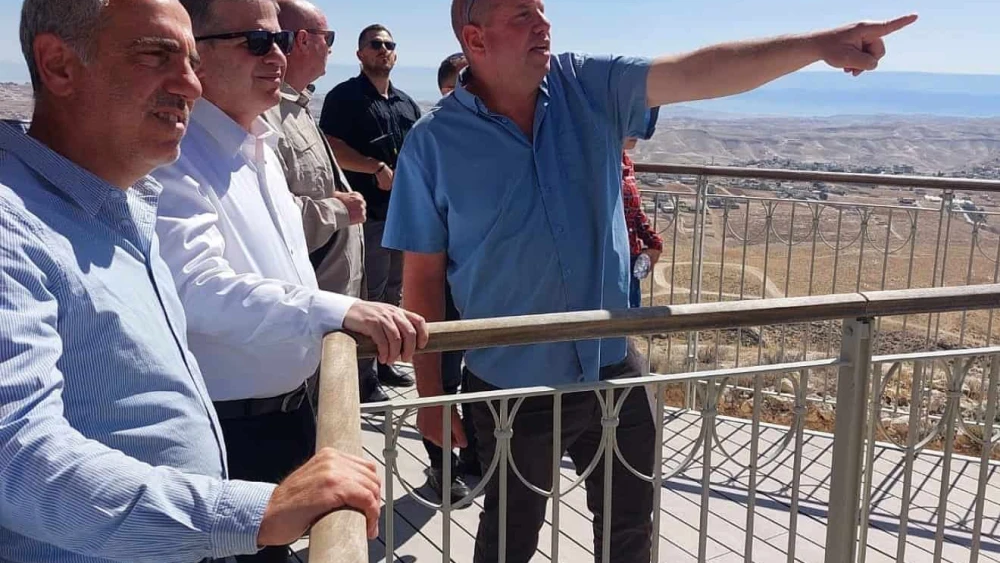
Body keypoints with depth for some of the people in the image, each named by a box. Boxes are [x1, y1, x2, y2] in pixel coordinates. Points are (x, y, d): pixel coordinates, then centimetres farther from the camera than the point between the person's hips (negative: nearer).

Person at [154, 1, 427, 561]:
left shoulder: (259, 147, 10)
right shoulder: (175, 155, -21)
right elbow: (198, 288, -33)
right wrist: (338, 310, -42)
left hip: (290, 408, 9)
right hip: (226, 428, -8)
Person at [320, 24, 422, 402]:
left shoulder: (406, 103, 17)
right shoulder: (345, 96, -4)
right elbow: (332, 149, -15)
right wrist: (378, 167, -18)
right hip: (368, 212, -7)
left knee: (393, 291, 16)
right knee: (368, 295, -5)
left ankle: (383, 363, 29)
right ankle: (363, 377, 3)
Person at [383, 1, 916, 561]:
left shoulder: (591, 87, -5)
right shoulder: (434, 142, -12)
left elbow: (697, 72, -14)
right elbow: (423, 276, -8)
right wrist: (431, 393, -6)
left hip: (613, 368, 3)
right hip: (513, 388, -3)